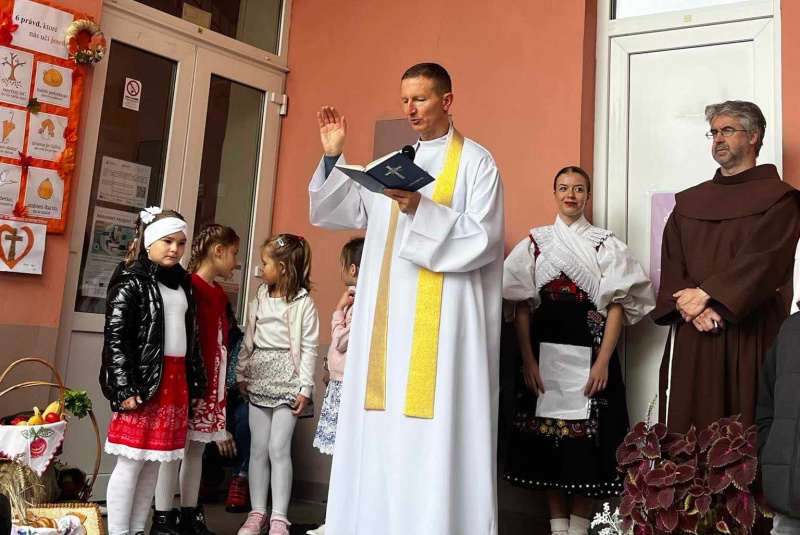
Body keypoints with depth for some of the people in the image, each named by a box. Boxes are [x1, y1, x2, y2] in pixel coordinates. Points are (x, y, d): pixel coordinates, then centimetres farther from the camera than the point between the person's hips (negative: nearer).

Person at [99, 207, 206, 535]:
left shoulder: (183, 282, 14)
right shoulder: (132, 280, -6)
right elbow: (115, 336, -11)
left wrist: (196, 383, 15)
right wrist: (124, 388, -17)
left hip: (175, 380, 7)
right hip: (143, 381, -7)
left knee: (153, 463, 11)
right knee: (131, 462, -2)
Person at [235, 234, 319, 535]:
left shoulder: (303, 303, -7)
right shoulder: (259, 299, 10)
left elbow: (309, 349, -8)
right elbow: (248, 340, 14)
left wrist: (305, 388, -11)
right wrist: (241, 374, 10)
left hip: (287, 381, -5)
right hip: (259, 380, 5)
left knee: (279, 448, -6)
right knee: (258, 448, 8)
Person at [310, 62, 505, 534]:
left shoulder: (476, 162, 1)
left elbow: (483, 238, -10)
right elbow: (342, 213, 16)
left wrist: (423, 210, -21)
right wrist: (334, 157, 3)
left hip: (441, 316, -6)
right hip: (388, 316, 6)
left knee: (433, 432, -7)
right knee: (380, 431, 7)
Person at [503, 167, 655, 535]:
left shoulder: (606, 244, 6)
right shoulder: (535, 242, 8)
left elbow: (617, 304, -1)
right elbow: (521, 306, 3)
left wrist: (603, 360, -11)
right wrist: (528, 359, -6)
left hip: (590, 350, -1)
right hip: (544, 349, 1)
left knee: (587, 438, 0)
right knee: (547, 434, 3)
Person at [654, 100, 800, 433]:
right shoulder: (689, 202, 15)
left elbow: (763, 259, -10)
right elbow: (671, 262, 5)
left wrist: (705, 293, -17)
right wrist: (692, 306, -12)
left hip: (748, 332, -3)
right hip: (690, 334, 4)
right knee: (686, 424, 1)